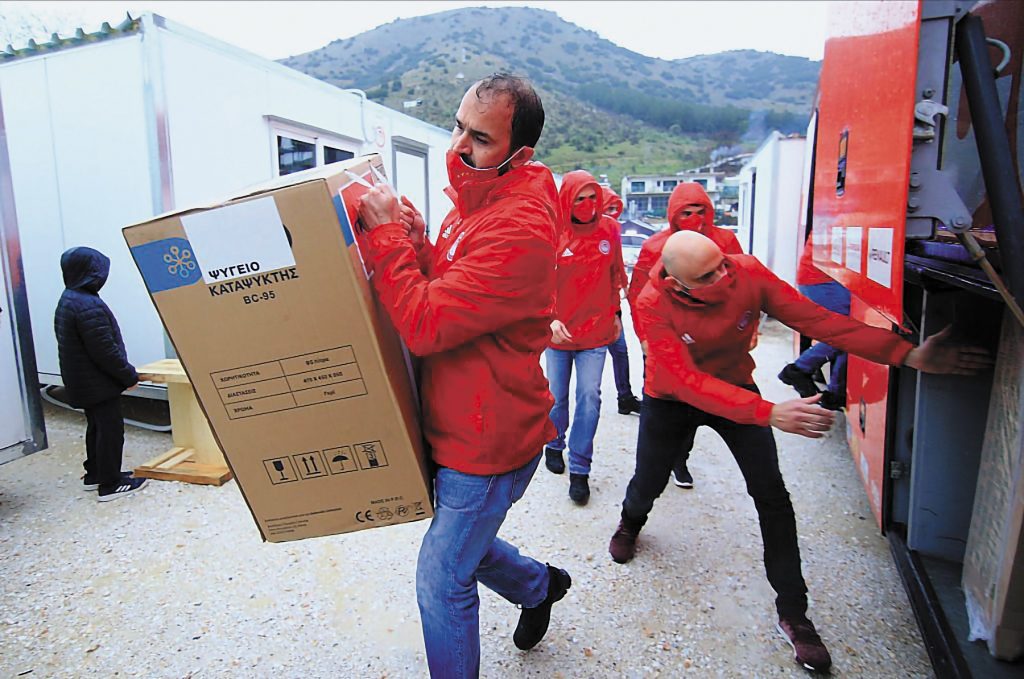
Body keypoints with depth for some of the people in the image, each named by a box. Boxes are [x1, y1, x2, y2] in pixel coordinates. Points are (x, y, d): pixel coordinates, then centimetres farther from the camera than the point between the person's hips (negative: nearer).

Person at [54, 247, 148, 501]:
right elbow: (105, 350, -25)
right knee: (110, 429, -2)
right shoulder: (89, 305, -23)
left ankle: (94, 474, 32)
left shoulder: (67, 300, 10)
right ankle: (111, 484, 5)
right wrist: (129, 376, -15)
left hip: (81, 382, 10)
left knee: (97, 426, 21)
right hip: (98, 383, -10)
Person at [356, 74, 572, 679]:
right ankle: (542, 584, 54)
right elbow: (443, 297, 11)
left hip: (488, 442, -9)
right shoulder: (475, 202, 7)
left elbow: (426, 325, -29)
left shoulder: (520, 227, -26)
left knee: (442, 581, 7)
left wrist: (387, 234, -21)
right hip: (459, 426, 10)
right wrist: (416, 243, -6)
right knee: (459, 545, 28)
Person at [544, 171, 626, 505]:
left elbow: (615, 277, 10)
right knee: (557, 396, 14)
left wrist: (615, 313, 13)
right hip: (558, 332, -1)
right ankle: (554, 445, 40)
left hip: (596, 330, 1)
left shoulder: (609, 229, -1)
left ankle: (579, 469, 10)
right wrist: (550, 319, -20)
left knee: (589, 398, -2)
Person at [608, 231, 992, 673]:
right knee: (649, 482, 12)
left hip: (735, 389, 2)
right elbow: (689, 382, -37)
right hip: (670, 401, -1)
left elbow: (817, 320, -25)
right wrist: (769, 413, -45)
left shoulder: (748, 274, -26)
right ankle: (631, 522, 51)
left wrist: (907, 355, -31)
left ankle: (793, 615, 11)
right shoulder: (653, 305, -32)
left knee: (772, 497, -5)